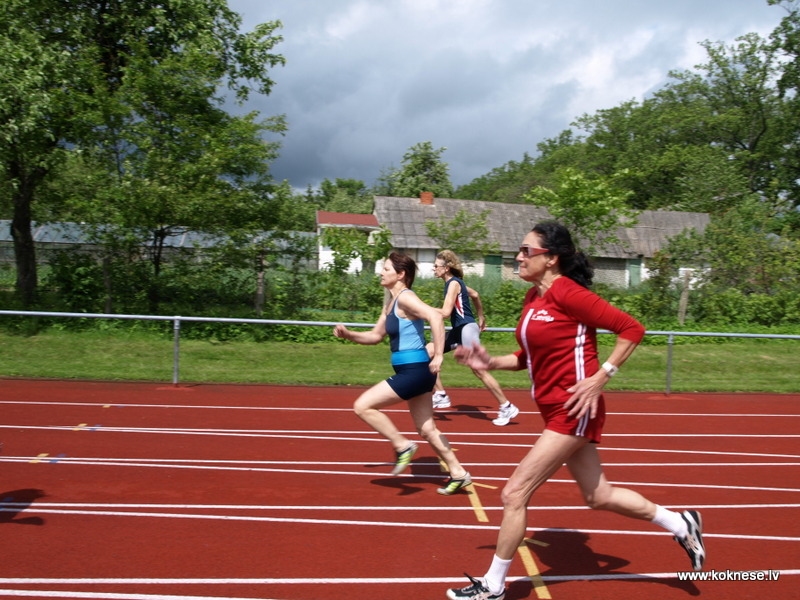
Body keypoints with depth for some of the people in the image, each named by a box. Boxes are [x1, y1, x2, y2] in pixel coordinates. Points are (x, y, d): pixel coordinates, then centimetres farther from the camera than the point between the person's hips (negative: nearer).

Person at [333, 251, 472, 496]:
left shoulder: (405, 297, -15)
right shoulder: (390, 302, 14)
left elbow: (435, 316, -30)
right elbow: (376, 335, 22)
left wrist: (438, 356, -32)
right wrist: (348, 334, 7)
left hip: (415, 371, -10)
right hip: (411, 371, 10)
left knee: (362, 406, -8)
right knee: (427, 429, 16)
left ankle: (402, 446, 2)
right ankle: (458, 474, 25)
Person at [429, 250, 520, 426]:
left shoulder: (453, 283, -15)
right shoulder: (453, 282, 13)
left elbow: (446, 312, -24)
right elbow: (475, 295, 28)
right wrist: (481, 317, 35)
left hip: (467, 328, -10)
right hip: (458, 330, 10)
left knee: (479, 369, -8)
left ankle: (506, 407, -1)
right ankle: (440, 396, 11)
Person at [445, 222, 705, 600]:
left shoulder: (567, 292, -17)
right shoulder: (533, 297, 9)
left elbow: (631, 329, -16)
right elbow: (528, 357, 16)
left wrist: (600, 377, -21)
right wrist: (489, 362, 1)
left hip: (573, 410, -10)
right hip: (556, 410, 10)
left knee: (514, 494, -6)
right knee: (599, 497, 19)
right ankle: (682, 525, 37)